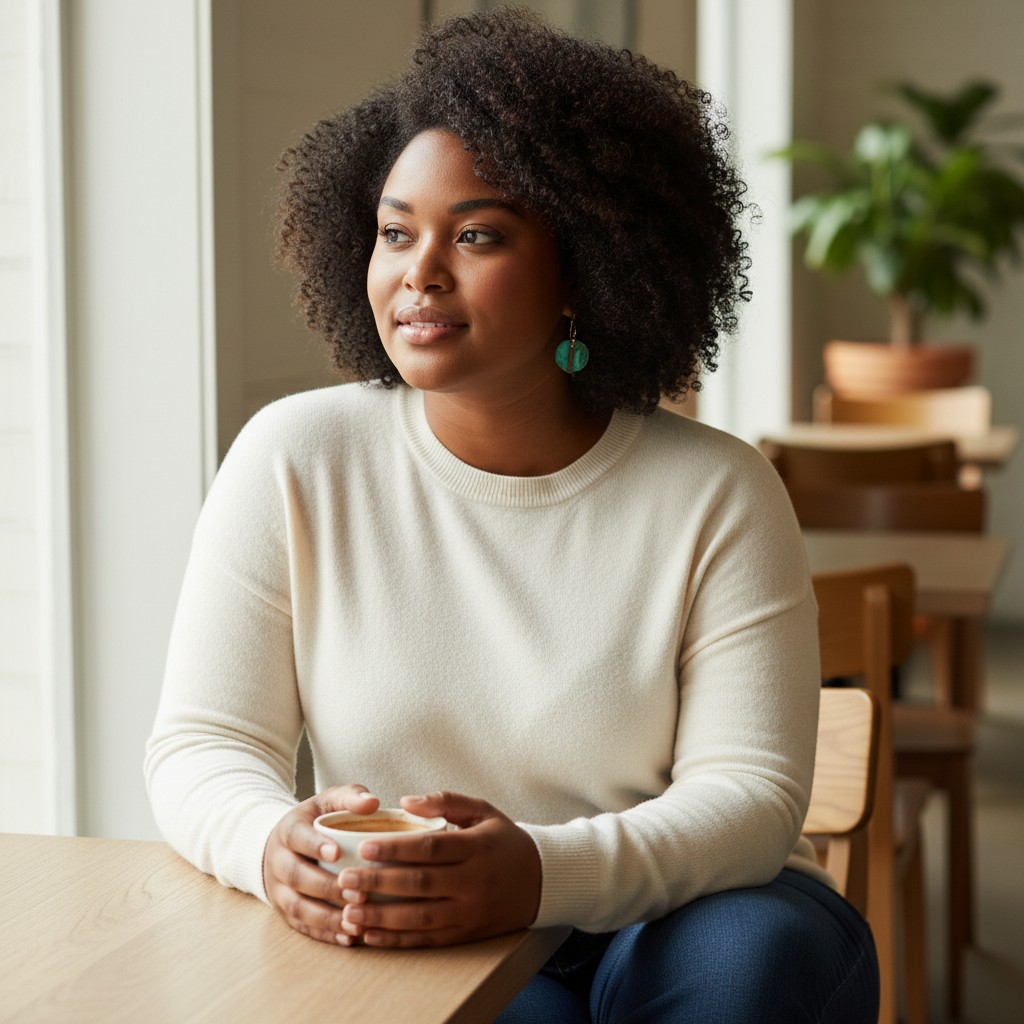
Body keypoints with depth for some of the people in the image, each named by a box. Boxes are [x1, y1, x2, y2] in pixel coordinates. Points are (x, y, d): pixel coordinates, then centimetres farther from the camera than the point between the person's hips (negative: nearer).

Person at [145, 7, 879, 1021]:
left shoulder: (717, 493, -6)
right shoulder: (295, 460, -3)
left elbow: (750, 793, -12)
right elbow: (201, 746, -3)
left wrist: (542, 872, -33)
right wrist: (272, 845, -29)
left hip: (665, 917, 2)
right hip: (400, 940, -1)